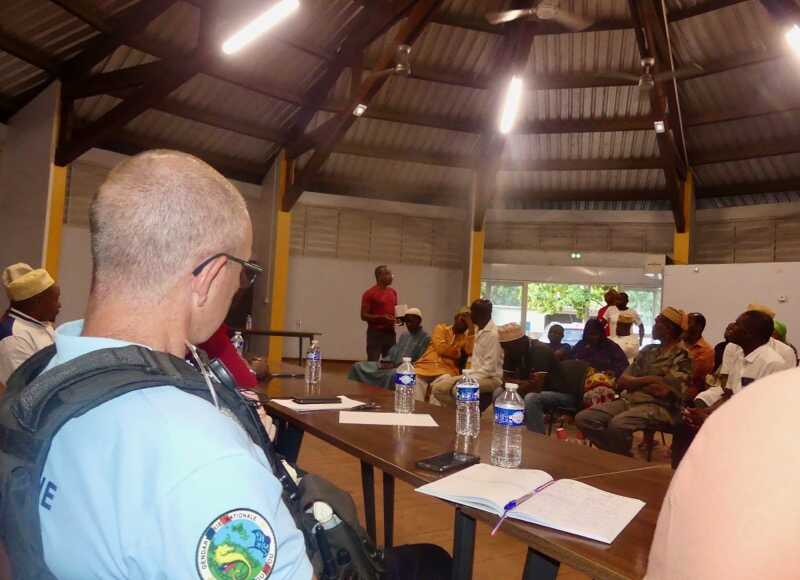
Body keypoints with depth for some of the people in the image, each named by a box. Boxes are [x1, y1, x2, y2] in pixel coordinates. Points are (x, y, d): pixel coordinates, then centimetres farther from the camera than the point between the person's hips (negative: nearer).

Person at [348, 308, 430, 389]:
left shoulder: (425, 338, -1)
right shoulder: (404, 336, 24)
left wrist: (396, 365, -17)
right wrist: (385, 362, -4)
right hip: (392, 366, 8)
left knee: (392, 375, -44)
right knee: (358, 366, -6)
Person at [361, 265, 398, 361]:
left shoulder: (393, 292, 12)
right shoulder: (369, 293, -7)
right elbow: (364, 316, -9)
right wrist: (381, 317, -21)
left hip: (390, 332, 6)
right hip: (375, 333, -6)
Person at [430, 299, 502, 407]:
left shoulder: (492, 334, -16)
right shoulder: (481, 331, 14)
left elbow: (489, 368, -20)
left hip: (490, 378, -9)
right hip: (477, 375, 9)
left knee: (457, 389, -31)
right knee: (437, 387, -1)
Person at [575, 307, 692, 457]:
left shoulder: (682, 357, -4)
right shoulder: (648, 350, 17)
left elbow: (663, 391, -15)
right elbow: (621, 382, 11)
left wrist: (635, 383, 1)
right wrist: (648, 380, -5)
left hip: (658, 407, -7)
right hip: (629, 400, 7)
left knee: (617, 424, -36)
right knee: (583, 418, -15)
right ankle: (616, 453, 0)